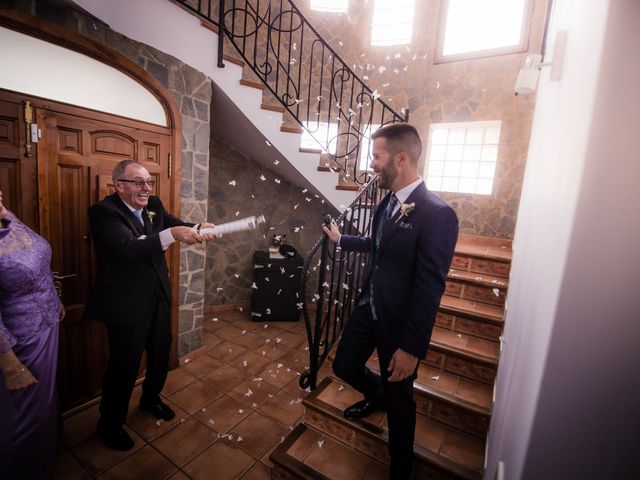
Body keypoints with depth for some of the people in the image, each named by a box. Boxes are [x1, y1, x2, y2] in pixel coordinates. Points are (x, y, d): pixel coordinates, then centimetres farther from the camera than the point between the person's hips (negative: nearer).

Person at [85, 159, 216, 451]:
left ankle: (150, 399, 49)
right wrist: (172, 234, -44)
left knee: (161, 353, 21)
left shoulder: (153, 205, 4)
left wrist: (198, 229, -25)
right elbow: (129, 248, -32)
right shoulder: (104, 212, -18)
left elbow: (175, 223, -3)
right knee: (125, 364, 7)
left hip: (158, 296, 7)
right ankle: (109, 425, 34)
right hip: (126, 303, -7)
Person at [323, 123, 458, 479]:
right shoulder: (388, 201, 2)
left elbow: (430, 288, -22)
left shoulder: (436, 213, -23)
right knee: (345, 367, 21)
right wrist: (341, 239, 30)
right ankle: (377, 396, 56)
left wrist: (412, 347, -17)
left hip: (397, 319, -7)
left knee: (400, 399, 15)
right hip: (368, 306, 7)